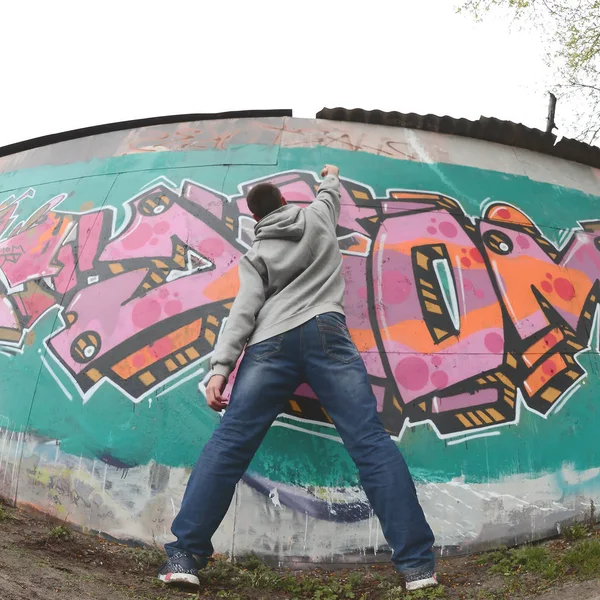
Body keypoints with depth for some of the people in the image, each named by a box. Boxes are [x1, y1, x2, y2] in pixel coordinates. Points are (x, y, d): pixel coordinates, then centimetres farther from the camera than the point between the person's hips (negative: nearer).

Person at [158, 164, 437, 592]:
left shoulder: (255, 254, 20)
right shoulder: (317, 217, 25)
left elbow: (245, 309, 3)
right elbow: (329, 195, 50)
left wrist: (219, 366, -4)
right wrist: (331, 176, 73)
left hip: (271, 344, 0)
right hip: (325, 333, 0)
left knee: (228, 445, 0)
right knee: (370, 441, -6)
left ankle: (185, 556, 0)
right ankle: (417, 563, -8)